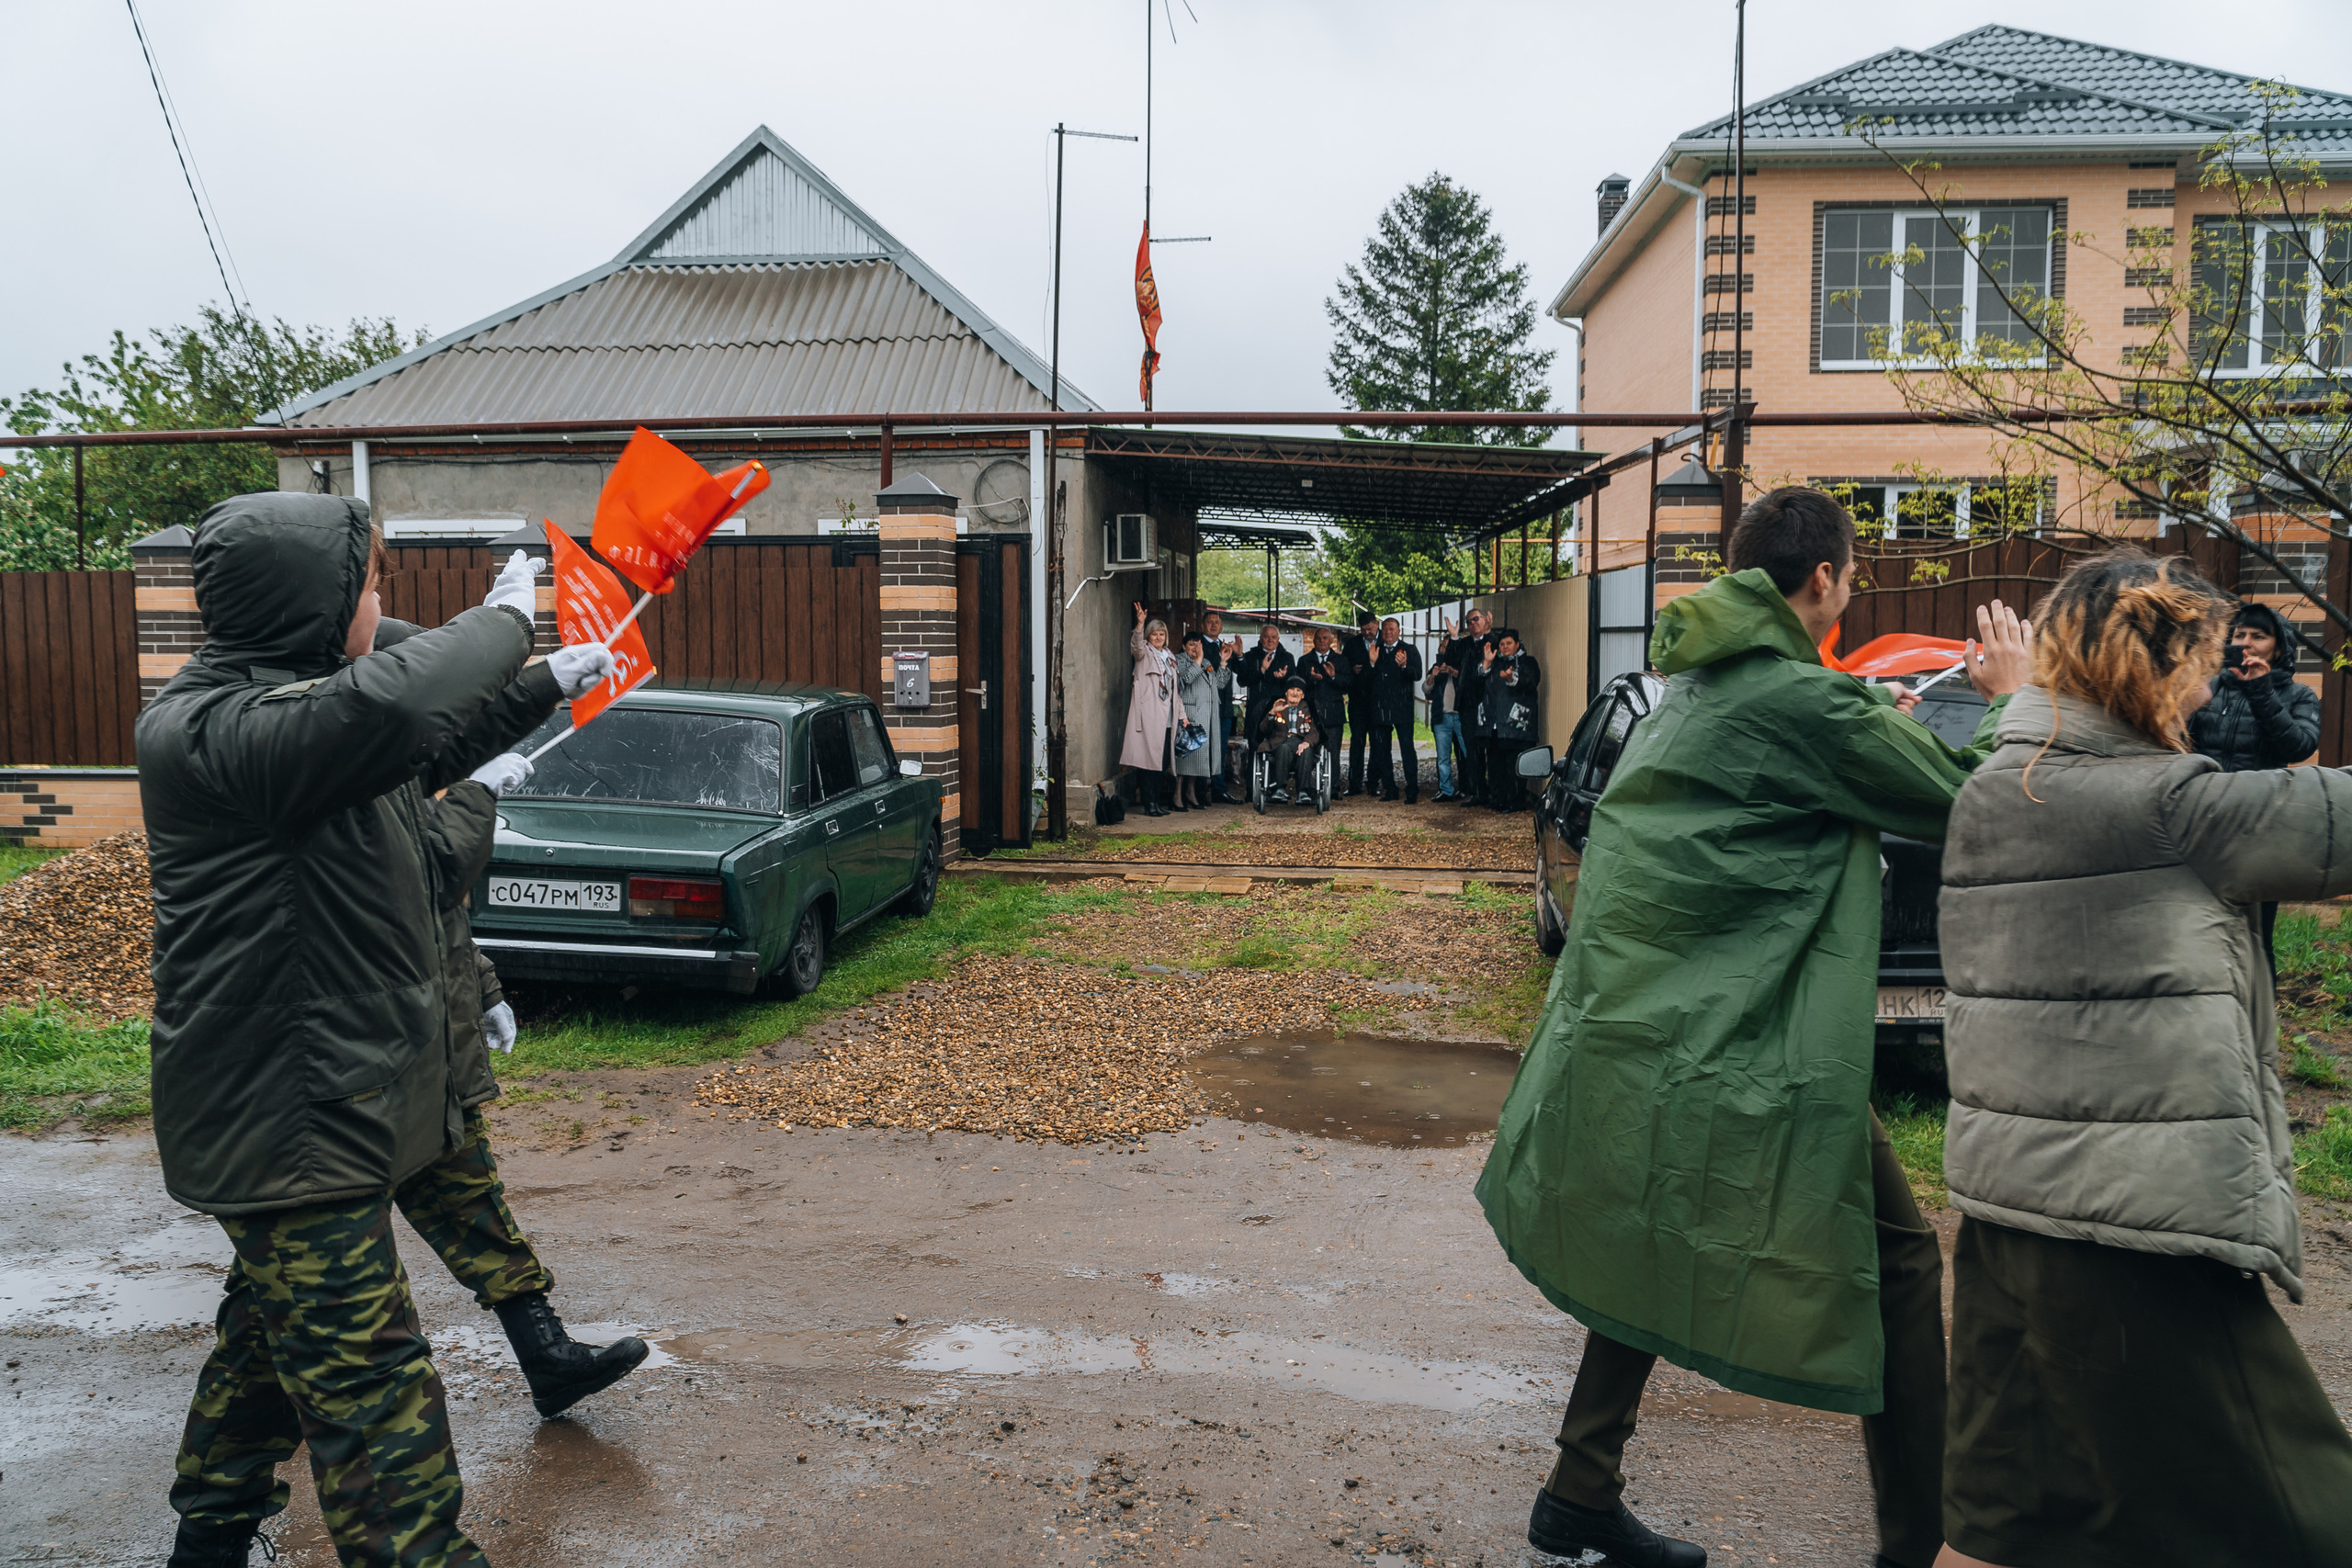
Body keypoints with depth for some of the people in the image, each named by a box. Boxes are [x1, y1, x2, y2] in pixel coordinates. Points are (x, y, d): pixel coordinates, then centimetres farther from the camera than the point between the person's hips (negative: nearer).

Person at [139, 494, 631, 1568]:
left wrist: (544, 686, 30)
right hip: (285, 1113, -11)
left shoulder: (280, 699, 9)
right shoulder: (209, 727, -23)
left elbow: (423, 749, 26)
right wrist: (503, 619, -27)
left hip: (322, 1099, 11)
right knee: (364, 1377, -6)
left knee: (273, 1329, 25)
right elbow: (388, 707, -43)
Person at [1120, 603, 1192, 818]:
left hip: (1166, 717, 6)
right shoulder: (1145, 653, 3)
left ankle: (1156, 801, 11)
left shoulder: (1169, 657, 21)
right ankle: (1149, 803, -9)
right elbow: (1136, 646, -22)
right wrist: (1140, 624, -38)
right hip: (1149, 716, -6)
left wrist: (1182, 714, 20)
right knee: (1149, 758, -10)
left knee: (1163, 761, 5)